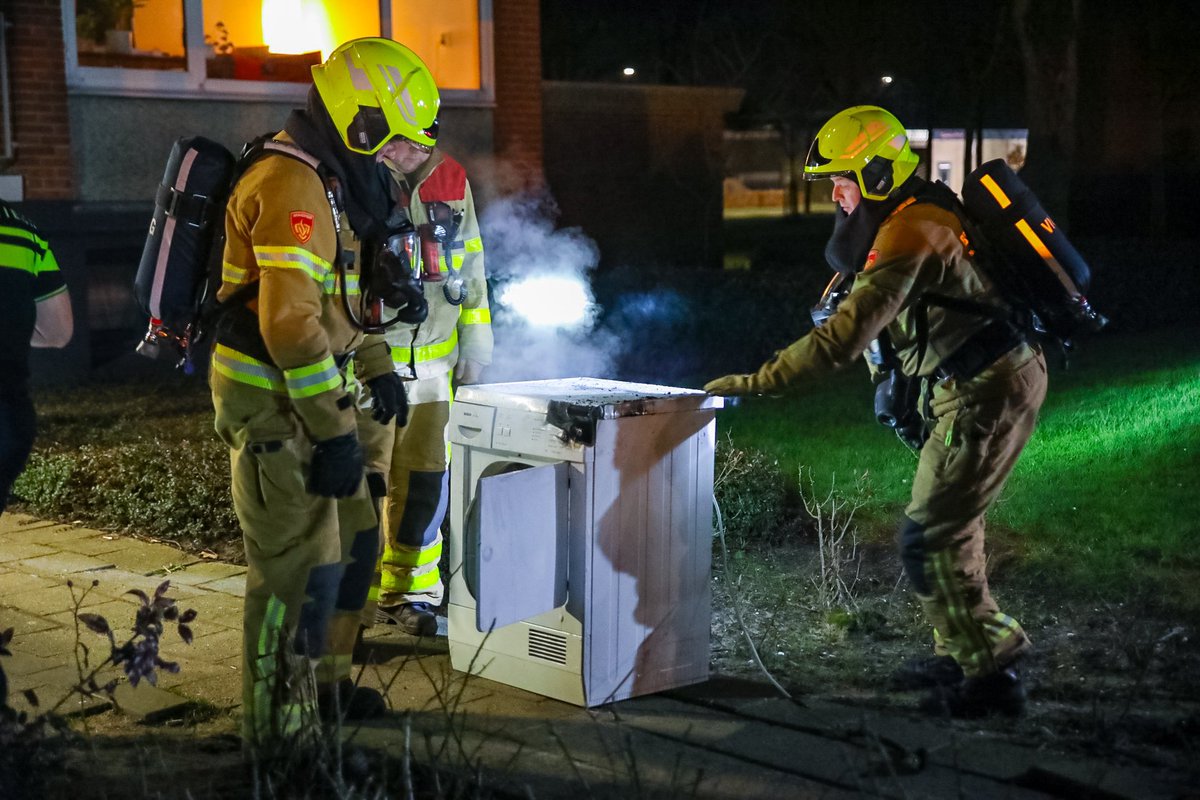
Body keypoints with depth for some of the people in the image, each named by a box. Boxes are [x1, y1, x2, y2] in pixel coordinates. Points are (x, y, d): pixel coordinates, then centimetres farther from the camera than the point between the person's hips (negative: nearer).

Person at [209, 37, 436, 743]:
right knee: (302, 567, -8)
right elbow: (289, 321, -27)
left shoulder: (327, 182, 14)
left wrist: (376, 367, 25)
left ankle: (325, 684, 35)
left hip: (305, 395, 11)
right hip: (273, 403, -11)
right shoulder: (293, 186, -20)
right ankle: (280, 728, 1)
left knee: (354, 538, 20)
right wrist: (334, 430, -26)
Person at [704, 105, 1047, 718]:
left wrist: (754, 384, -25)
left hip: (987, 393, -11)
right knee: (949, 523, 20)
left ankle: (989, 674, 1)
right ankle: (960, 652, 33)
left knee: (928, 537, -7)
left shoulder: (909, 235, -21)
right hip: (999, 378, 11)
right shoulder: (913, 219, 13)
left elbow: (845, 338, -28)